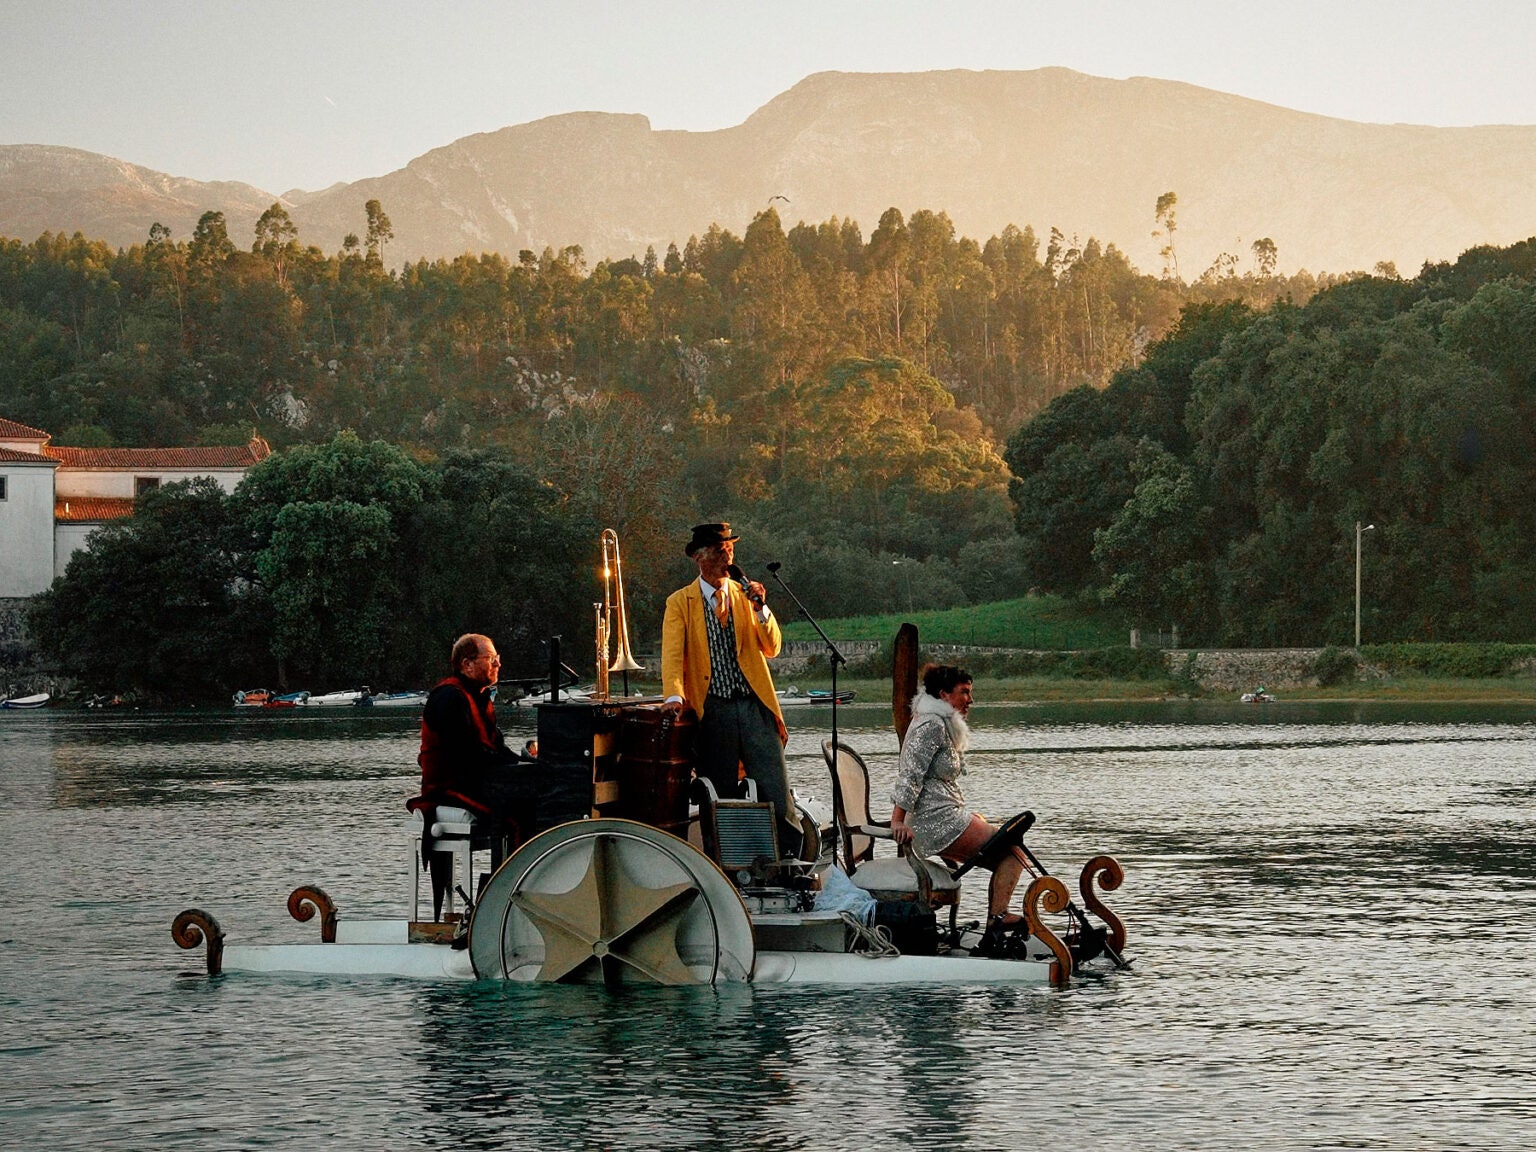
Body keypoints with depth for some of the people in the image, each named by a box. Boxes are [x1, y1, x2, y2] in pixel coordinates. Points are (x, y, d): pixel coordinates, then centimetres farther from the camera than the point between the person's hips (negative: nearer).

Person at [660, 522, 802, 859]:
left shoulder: (745, 595, 14)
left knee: (776, 791, -7)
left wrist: (761, 609, -6)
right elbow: (672, 653, -4)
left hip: (755, 705, 1)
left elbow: (771, 648, 10)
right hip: (712, 709, -1)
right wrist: (674, 696, -20)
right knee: (721, 797, 0)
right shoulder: (680, 603, 7)